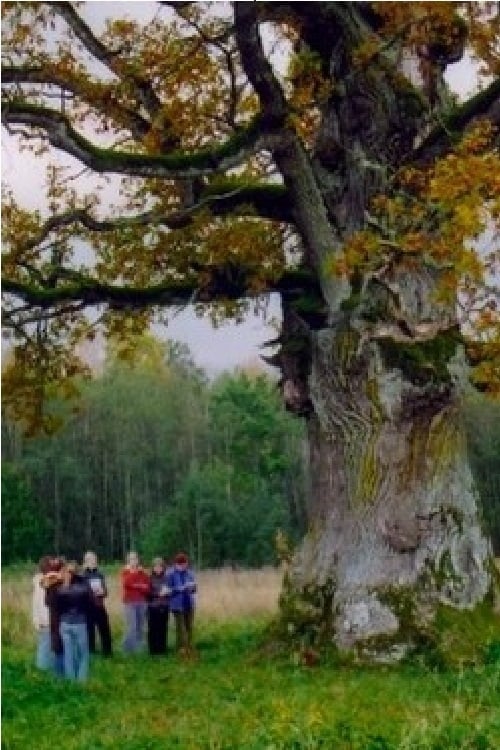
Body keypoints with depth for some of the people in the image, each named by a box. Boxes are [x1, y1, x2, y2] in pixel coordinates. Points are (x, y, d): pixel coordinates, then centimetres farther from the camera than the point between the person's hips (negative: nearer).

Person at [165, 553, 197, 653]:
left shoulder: (189, 573, 5)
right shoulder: (171, 574, -6)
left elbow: (194, 589, 11)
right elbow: (169, 590, -9)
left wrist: (192, 587, -12)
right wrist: (181, 588, -20)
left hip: (189, 604, 4)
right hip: (178, 604, -4)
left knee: (189, 626, 8)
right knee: (180, 627, -2)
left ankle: (189, 647, 18)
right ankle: (181, 647, 7)